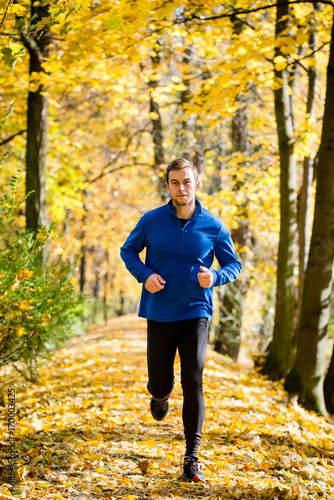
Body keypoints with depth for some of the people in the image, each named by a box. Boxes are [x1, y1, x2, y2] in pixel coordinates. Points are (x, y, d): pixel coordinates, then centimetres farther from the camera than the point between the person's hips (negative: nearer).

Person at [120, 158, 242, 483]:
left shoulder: (213, 226, -2)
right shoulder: (151, 221, -2)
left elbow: (234, 265, 7)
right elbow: (128, 251, 12)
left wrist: (215, 277, -16)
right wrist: (145, 274, -8)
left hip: (196, 314, -1)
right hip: (159, 315, 1)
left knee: (193, 383, -9)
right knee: (160, 384, 5)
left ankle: (191, 458, 0)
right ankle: (160, 395, 46)